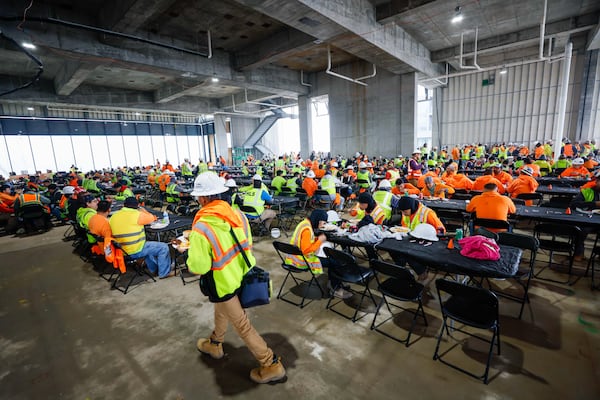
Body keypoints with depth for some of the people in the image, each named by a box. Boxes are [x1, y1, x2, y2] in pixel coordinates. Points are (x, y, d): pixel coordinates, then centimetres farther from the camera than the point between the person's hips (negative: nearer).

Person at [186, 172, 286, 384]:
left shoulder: (201, 228, -28)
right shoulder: (238, 214, -8)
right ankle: (215, 344, 56)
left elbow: (197, 267, -22)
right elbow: (247, 244, 4)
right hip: (241, 276, 7)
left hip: (224, 283, -7)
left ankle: (271, 364, 23)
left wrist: (193, 251, -2)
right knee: (221, 310, 31)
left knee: (242, 326, 10)